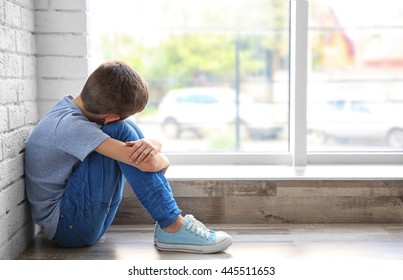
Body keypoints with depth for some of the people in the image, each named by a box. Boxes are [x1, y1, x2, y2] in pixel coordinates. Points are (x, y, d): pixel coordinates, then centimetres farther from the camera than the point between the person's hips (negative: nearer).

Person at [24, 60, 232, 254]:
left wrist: (152, 143, -20)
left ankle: (173, 218, -5)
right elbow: (146, 163, -29)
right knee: (121, 131, -22)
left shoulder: (72, 106, 3)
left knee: (129, 129, 2)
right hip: (66, 226, -9)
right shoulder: (70, 126, -25)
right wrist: (161, 161, -7)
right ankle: (173, 228, -19)